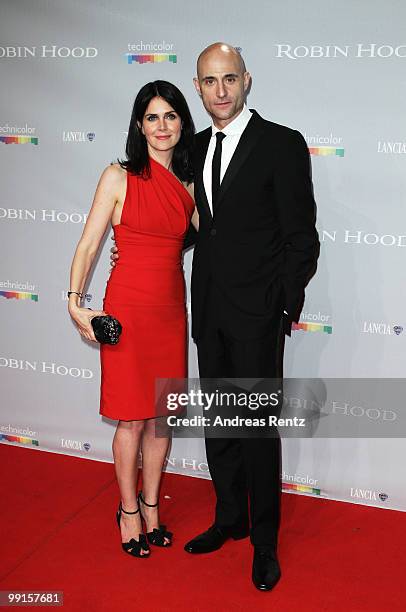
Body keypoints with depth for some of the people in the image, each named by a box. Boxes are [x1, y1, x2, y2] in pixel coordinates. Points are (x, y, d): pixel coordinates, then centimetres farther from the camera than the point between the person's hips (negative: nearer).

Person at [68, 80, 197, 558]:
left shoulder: (188, 185, 8)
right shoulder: (119, 178, -4)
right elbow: (88, 245, -6)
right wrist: (75, 303, -15)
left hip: (171, 308, 4)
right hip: (128, 306, -4)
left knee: (162, 414, 14)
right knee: (132, 419, 6)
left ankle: (151, 505, 33)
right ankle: (129, 511, 26)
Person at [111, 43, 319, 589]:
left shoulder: (282, 144, -9)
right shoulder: (197, 146, 10)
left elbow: (302, 237, -8)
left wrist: (286, 308, -10)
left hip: (258, 313, -6)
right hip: (209, 309, 6)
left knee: (259, 427, 4)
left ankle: (265, 541, 23)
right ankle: (231, 518, 35)